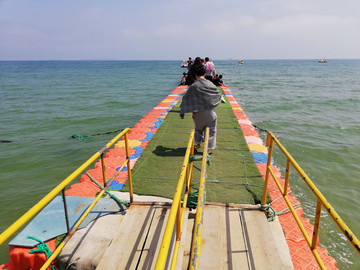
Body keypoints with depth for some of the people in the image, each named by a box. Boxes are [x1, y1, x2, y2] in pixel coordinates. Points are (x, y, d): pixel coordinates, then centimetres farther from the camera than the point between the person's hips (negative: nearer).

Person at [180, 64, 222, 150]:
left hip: (198, 113, 0)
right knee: (211, 130, 12)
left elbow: (186, 99, -8)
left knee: (198, 128, 25)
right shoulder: (210, 84, -5)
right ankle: (208, 148, 14)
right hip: (210, 112, 0)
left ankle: (198, 143, 32)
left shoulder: (193, 86, -12)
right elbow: (218, 95, 9)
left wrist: (182, 112, 0)